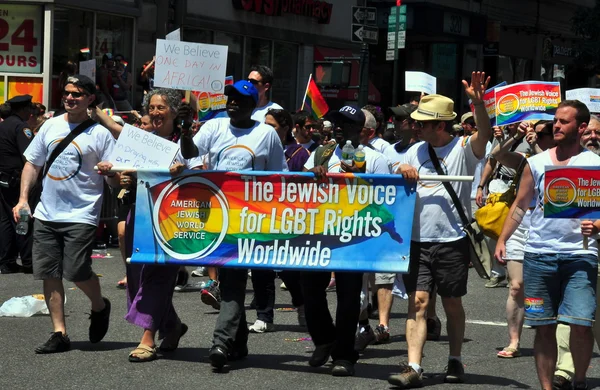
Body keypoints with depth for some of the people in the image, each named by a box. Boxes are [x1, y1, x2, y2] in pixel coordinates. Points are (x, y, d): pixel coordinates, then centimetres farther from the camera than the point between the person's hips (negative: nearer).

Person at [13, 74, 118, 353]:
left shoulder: (100, 133, -4)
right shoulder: (51, 126, 10)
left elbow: (116, 181, -4)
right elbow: (32, 163, 16)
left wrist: (109, 171, -28)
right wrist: (23, 199, 6)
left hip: (81, 214, -5)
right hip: (46, 213, 5)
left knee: (76, 271, -12)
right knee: (48, 273, 2)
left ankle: (99, 307, 19)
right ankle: (59, 333, 11)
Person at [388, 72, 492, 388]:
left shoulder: (462, 149, -4)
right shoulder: (416, 151, 10)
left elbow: (485, 134, -23)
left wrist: (478, 102, -40)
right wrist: (402, 171, -10)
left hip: (452, 241, -3)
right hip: (418, 240, 3)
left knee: (452, 304, 9)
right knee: (418, 302, -5)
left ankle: (455, 361, 25)